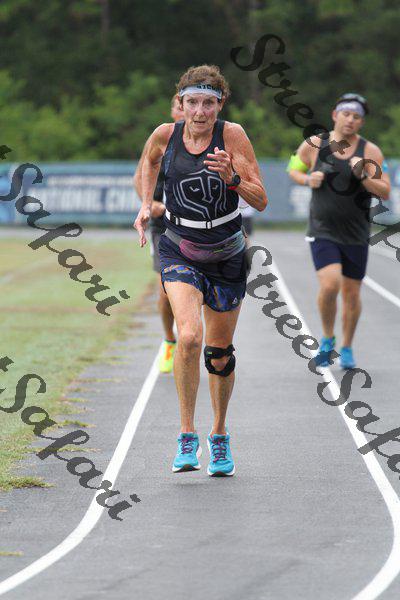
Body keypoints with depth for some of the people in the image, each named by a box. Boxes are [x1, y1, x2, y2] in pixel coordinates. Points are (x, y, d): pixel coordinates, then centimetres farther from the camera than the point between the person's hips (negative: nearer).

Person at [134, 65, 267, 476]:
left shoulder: (232, 135, -13)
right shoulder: (165, 135, -7)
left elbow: (261, 201, -14)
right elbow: (149, 163, 18)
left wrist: (232, 178, -31)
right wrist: (145, 205, 8)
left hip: (227, 256, 1)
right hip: (180, 251, 0)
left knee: (220, 353, 10)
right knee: (188, 337, -24)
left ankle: (220, 436, 33)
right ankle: (187, 436, -13)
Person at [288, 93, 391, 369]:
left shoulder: (370, 151, -3)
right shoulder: (314, 145, -2)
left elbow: (385, 192, -6)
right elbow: (293, 170, 15)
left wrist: (363, 176, -22)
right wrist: (307, 179, -6)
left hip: (356, 234, 1)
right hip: (323, 232, -1)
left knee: (352, 294, 8)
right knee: (329, 285, -19)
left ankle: (347, 347, 30)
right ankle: (328, 339, 6)